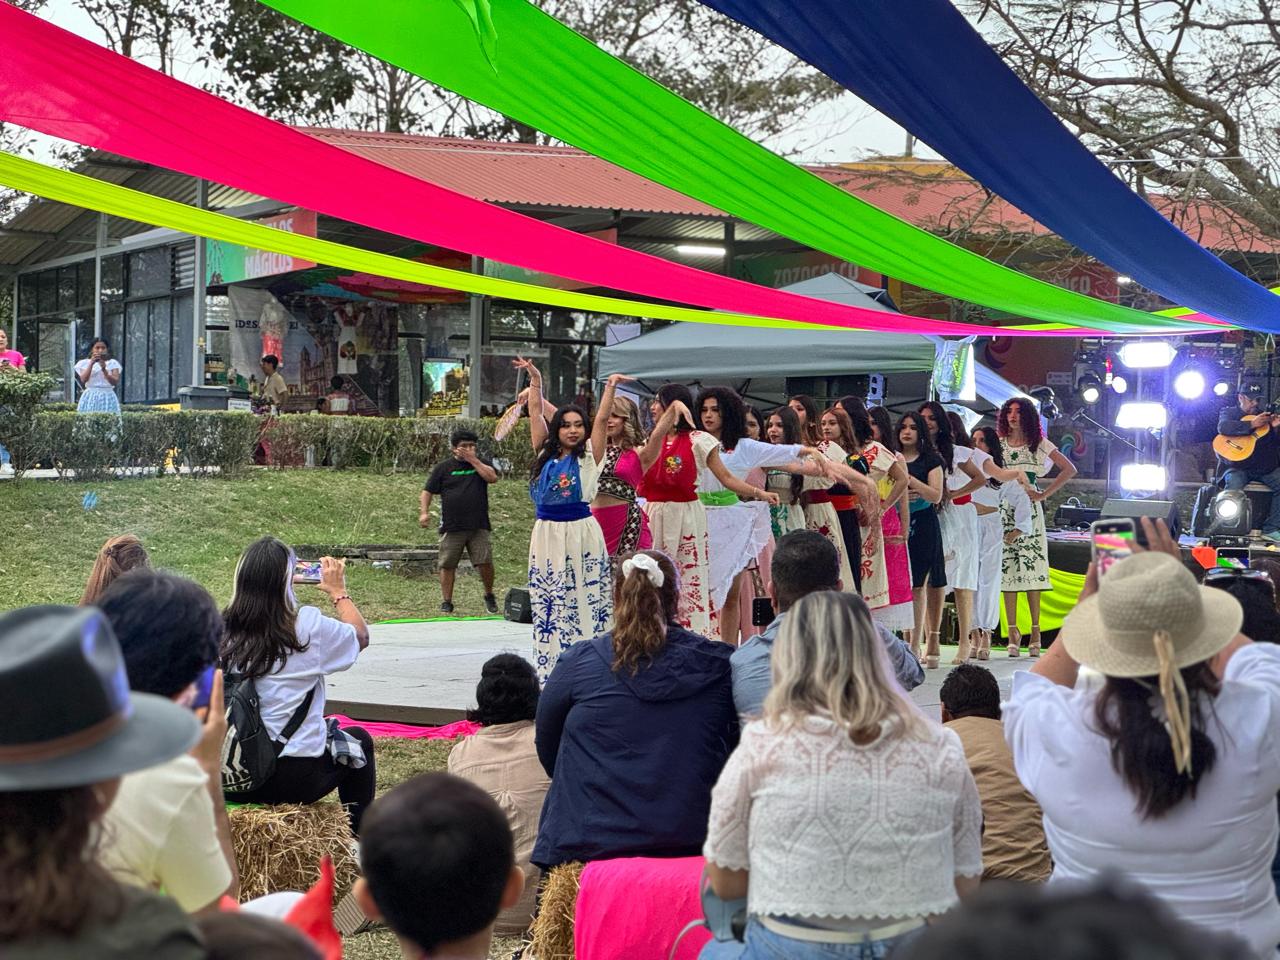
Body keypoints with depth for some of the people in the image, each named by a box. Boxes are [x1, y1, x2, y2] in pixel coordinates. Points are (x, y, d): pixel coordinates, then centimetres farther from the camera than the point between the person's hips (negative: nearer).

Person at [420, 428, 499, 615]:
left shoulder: (481, 463, 11)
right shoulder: (443, 467, 8)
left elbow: (492, 478, -10)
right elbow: (427, 491, 7)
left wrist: (473, 460, -10)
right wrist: (424, 512, -9)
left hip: (478, 526, 0)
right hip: (451, 527, 0)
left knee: (485, 562, -7)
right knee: (447, 565, 2)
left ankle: (489, 595, 16)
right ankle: (446, 601, 14)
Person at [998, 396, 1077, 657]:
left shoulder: (1039, 444, 6)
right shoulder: (998, 442, 11)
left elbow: (1069, 469, 4)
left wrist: (1045, 494, -1)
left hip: (1029, 510, -1)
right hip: (1003, 510, 1)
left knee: (1032, 567, -5)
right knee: (1007, 568, -2)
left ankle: (1035, 630, -2)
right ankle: (1013, 631, 0)